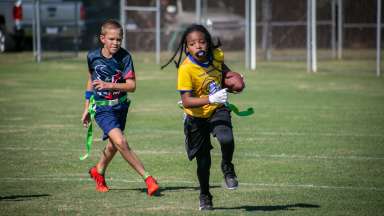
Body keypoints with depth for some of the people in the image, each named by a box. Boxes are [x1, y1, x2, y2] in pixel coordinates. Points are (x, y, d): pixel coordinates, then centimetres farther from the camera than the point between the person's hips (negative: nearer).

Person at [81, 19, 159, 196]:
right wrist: (87, 109, 15)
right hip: (102, 108, -2)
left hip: (120, 106, 2)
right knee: (121, 142, -21)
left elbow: (132, 86, -17)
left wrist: (109, 85, -32)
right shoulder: (93, 57, -8)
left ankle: (98, 171, 48)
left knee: (114, 145, 19)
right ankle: (147, 178, -19)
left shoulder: (124, 57, -13)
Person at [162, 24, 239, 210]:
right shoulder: (186, 69, -28)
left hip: (218, 110, 2)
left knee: (227, 140, -28)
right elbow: (186, 102, -34)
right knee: (203, 161, 6)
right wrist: (210, 99, -45)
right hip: (196, 117, -2)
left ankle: (227, 169, 6)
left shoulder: (217, 55, -14)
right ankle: (205, 196, 33)